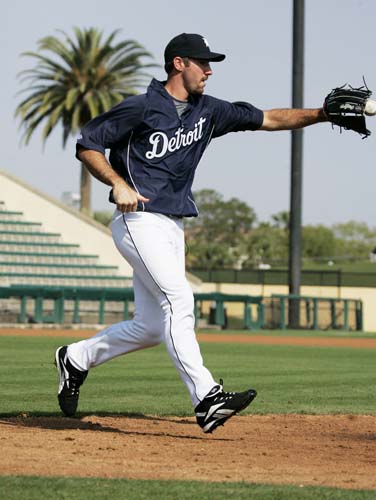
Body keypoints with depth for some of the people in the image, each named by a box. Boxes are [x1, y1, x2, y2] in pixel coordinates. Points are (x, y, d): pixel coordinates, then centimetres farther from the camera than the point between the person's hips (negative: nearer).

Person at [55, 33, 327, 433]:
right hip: (140, 222, -8)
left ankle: (76, 359, 27)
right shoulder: (140, 109, -8)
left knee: (151, 327, 7)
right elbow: (86, 144, -5)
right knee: (178, 299, -21)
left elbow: (268, 119, 10)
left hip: (173, 228, 8)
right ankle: (207, 398, -27)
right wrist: (119, 184, -18)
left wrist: (321, 114, -2)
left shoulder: (208, 111, 12)